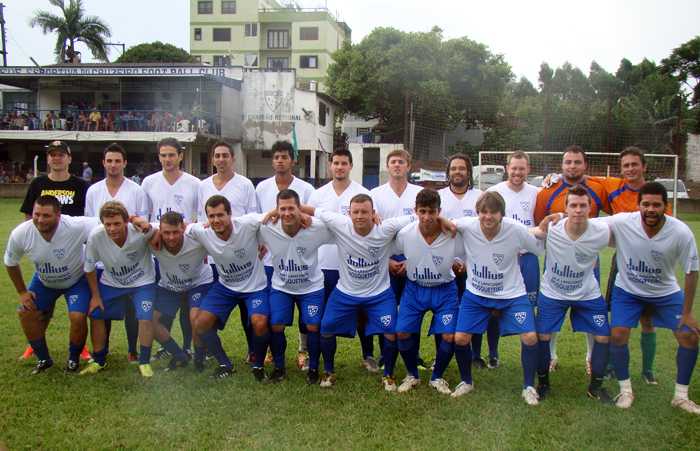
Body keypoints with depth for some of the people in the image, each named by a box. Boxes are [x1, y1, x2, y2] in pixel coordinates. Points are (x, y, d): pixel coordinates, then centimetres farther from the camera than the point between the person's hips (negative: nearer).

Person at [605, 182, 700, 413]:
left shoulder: (681, 233, -25)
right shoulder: (621, 223, -28)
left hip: (666, 292, 1)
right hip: (627, 290, -1)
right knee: (617, 334, -15)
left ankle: (681, 395, 15)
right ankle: (626, 390, 9)